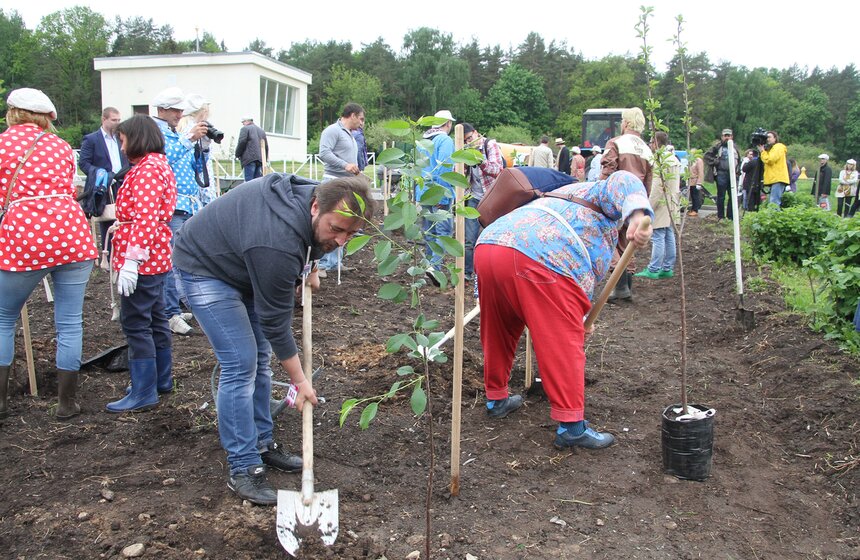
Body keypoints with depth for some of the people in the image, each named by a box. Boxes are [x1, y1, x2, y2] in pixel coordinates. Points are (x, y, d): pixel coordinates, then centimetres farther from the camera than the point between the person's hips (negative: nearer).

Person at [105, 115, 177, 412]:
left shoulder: (146, 169, -16)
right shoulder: (160, 165, 16)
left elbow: (145, 218, -25)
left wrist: (131, 260, -27)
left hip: (141, 260, -10)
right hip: (156, 257, 11)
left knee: (135, 323, -4)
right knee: (155, 319, 17)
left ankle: (144, 393, 2)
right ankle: (162, 380, 28)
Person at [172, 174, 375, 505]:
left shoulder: (318, 196, -16)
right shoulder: (278, 243, -39)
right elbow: (274, 320, -28)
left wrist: (308, 267, 0)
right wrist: (299, 380, -18)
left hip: (240, 264, 9)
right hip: (204, 269, -9)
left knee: (260, 358, 10)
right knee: (240, 364, -13)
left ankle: (261, 443, 23)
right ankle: (243, 469, -3)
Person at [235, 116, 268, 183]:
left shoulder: (245, 129, 2)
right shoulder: (262, 130, 23)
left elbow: (242, 143, -7)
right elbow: (266, 146, 22)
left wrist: (237, 155, 3)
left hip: (249, 158, -6)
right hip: (260, 159, 6)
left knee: (249, 180, -8)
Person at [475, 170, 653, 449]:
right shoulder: (600, 197, 22)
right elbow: (623, 182, -5)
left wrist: (579, 318, 48)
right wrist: (638, 214, -24)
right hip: (538, 259, -8)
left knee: (498, 333, 25)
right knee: (564, 342, 1)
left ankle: (496, 398, 41)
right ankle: (571, 425, 6)